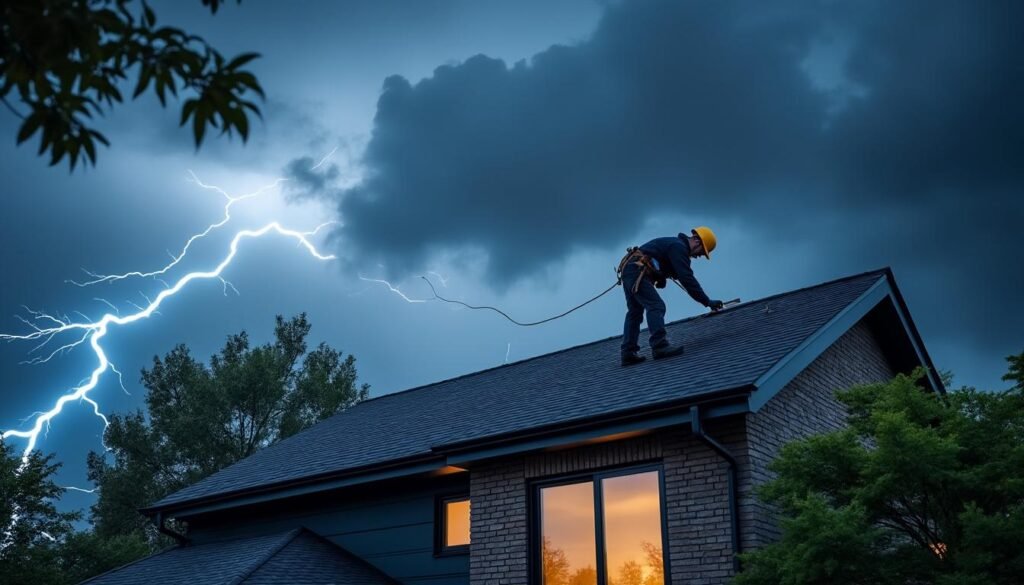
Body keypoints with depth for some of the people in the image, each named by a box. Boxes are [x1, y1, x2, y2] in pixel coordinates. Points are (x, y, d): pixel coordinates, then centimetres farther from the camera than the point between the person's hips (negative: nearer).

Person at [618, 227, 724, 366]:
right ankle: (660, 345, -25)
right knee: (656, 306, -16)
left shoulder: (676, 245, 21)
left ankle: (629, 353, 10)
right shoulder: (679, 247, -12)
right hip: (637, 271, -11)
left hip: (629, 270, 11)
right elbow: (687, 279, -18)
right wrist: (707, 302, -16)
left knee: (634, 312, 12)